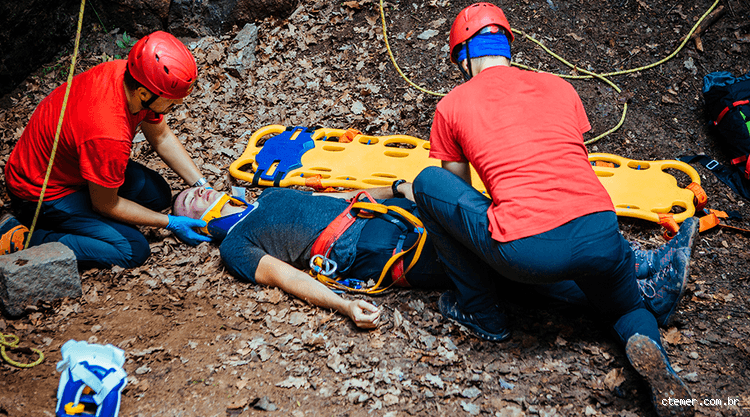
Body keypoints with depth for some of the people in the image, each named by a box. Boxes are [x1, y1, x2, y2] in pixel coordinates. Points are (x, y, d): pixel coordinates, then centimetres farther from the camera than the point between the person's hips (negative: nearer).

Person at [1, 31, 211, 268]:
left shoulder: (129, 74, -16)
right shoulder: (109, 135, -40)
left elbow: (162, 137, 3)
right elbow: (105, 205, -21)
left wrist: (202, 186, -3)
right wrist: (171, 224, -13)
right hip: (42, 194, -9)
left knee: (158, 194, 3)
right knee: (133, 251, -17)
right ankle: (24, 240, -11)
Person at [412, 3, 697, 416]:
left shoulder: (451, 106, 14)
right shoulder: (559, 86, 21)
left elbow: (459, 190, 27)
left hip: (524, 253, -4)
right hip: (600, 237, 4)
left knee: (427, 183, 17)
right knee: (627, 309, 36)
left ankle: (480, 311, 23)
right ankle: (649, 348, -3)